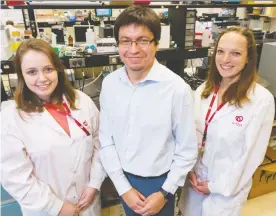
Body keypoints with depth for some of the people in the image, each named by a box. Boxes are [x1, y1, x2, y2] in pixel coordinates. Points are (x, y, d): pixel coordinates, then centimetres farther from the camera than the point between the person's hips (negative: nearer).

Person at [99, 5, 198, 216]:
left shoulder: (177, 88, -21)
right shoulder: (109, 84, -10)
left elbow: (187, 150, -12)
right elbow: (106, 140, -3)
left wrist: (165, 193, -8)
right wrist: (123, 187, -4)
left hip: (159, 181, -3)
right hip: (123, 178, 4)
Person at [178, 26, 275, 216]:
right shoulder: (204, 90, -4)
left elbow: (252, 154, -15)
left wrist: (217, 185, -11)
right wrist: (190, 169, -4)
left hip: (227, 187, -4)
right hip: (196, 178, 4)